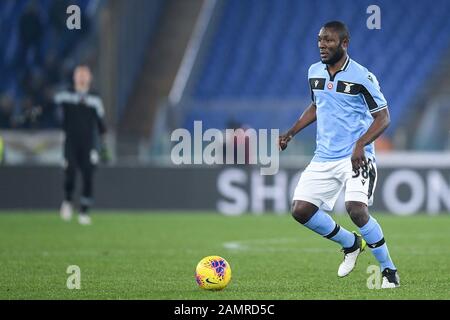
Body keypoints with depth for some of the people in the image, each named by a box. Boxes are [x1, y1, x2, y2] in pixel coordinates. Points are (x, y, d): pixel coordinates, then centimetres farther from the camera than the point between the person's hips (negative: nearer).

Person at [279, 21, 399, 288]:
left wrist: (360, 144, -22)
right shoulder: (314, 72, 8)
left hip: (356, 157, -6)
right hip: (324, 158, 6)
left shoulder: (362, 77, -11)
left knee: (356, 209, -25)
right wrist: (292, 133, 15)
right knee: (301, 210, -4)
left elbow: (383, 117, -8)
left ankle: (388, 270, -7)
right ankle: (351, 244, 21)